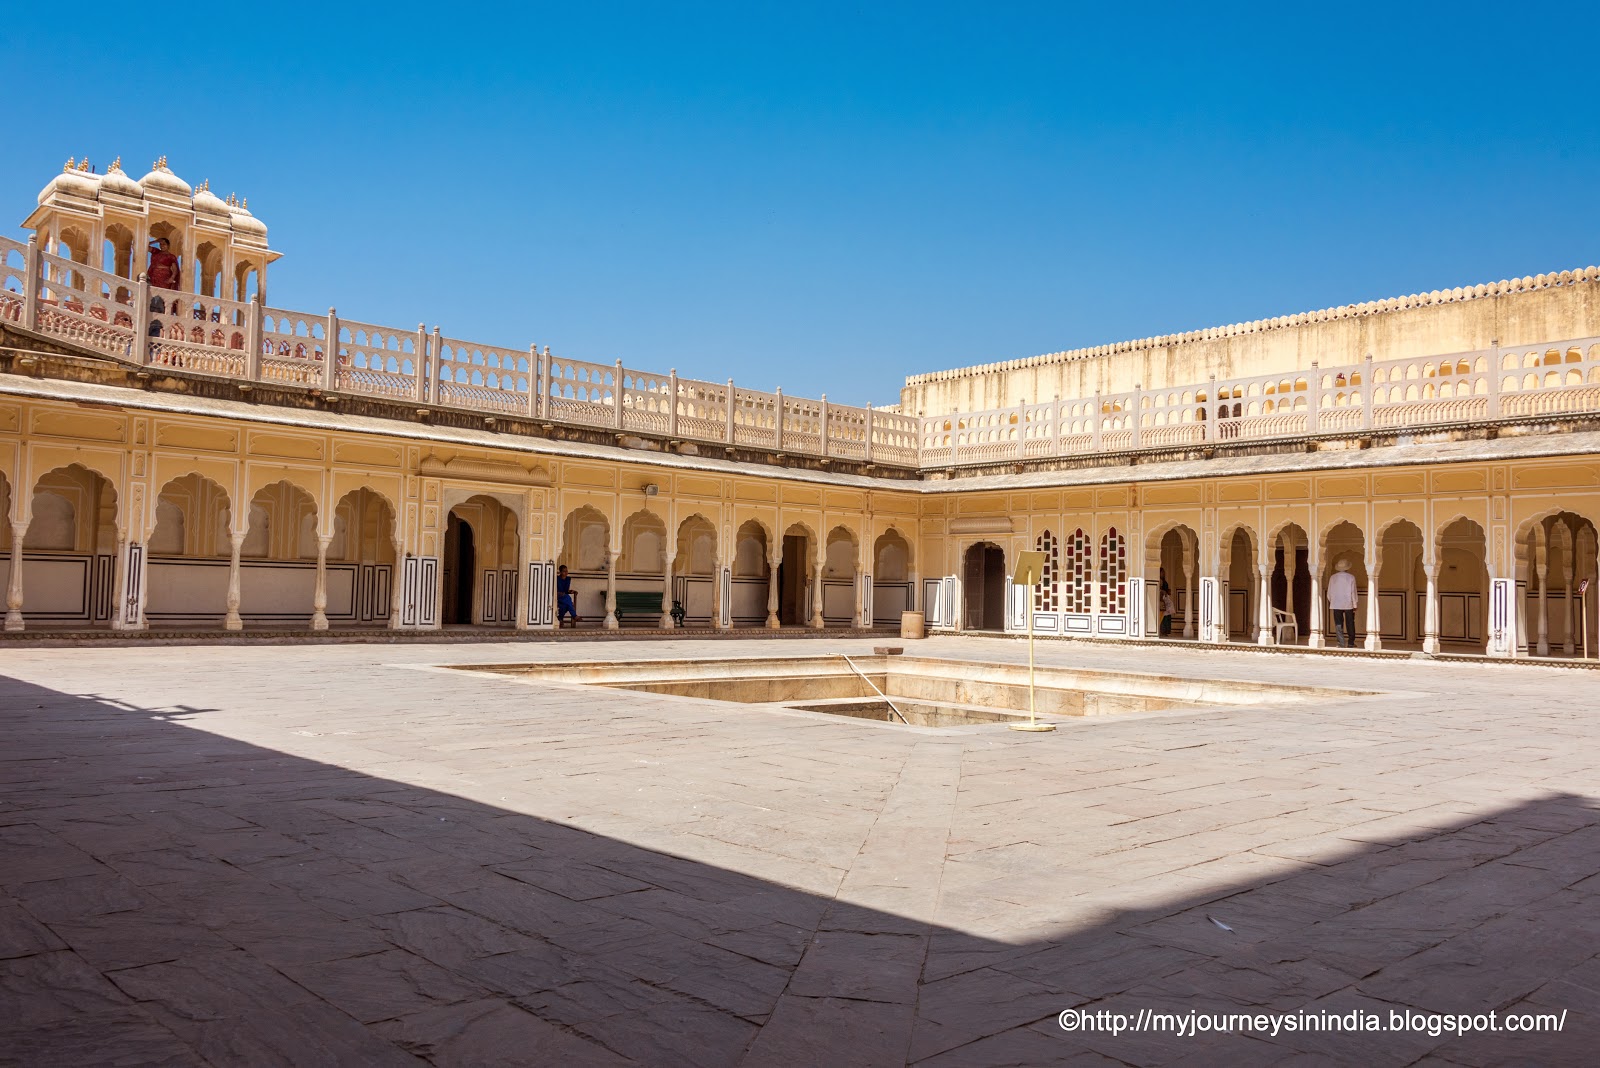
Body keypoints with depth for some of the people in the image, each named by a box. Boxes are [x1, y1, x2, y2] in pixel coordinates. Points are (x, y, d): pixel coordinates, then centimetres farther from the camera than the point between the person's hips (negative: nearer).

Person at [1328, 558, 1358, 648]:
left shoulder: (1333, 578, 0)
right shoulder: (1351, 577, -5)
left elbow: (1329, 592, 5)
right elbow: (1353, 592, -5)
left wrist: (1330, 604, 17)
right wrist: (1355, 605, 2)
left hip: (1336, 604, 1)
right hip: (1348, 604, -1)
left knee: (1338, 625, 3)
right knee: (1350, 624, 11)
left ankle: (1341, 643, -4)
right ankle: (1351, 643, 15)